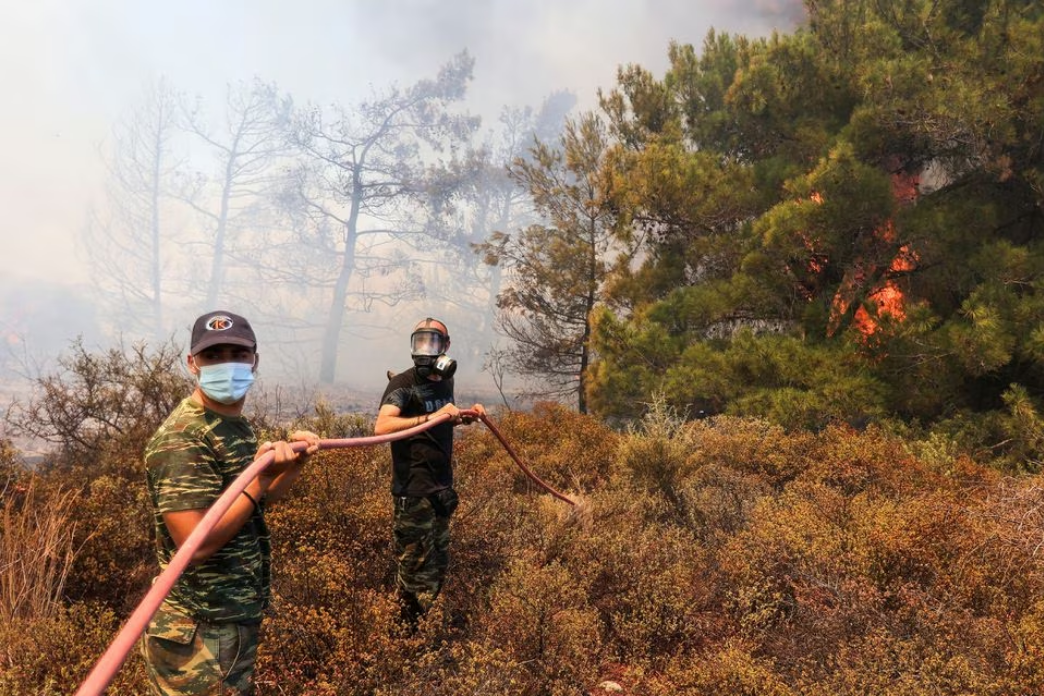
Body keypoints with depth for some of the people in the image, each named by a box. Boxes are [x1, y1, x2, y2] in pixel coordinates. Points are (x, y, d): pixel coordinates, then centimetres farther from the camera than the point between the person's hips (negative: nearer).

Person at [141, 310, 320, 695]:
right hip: (198, 634, -9)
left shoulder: (238, 426, 7)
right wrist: (261, 478, -28)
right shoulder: (182, 439, -23)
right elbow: (196, 544, -31)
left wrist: (295, 463, 5)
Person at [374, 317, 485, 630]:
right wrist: (431, 417, -37)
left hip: (442, 487, 8)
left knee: (438, 562, 19)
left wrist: (466, 417, 10)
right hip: (414, 489, -8)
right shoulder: (403, 384, -12)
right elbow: (382, 426, -30)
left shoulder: (445, 381, 10)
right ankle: (407, 630, 16)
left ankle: (424, 624, 36)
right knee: (415, 565, -1)